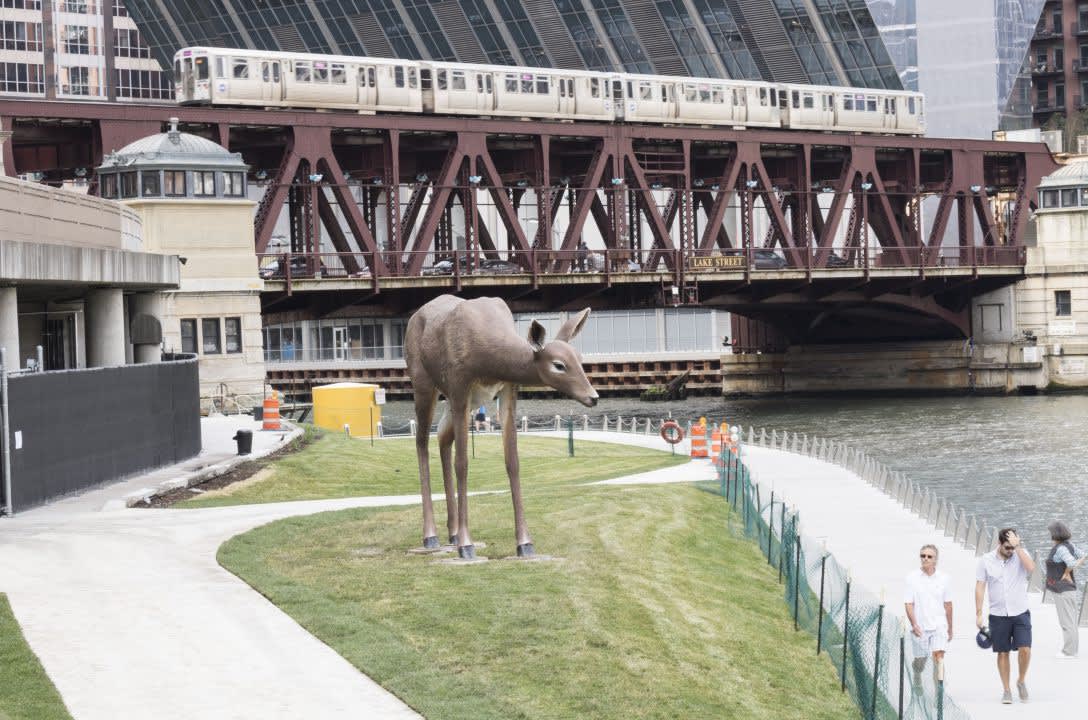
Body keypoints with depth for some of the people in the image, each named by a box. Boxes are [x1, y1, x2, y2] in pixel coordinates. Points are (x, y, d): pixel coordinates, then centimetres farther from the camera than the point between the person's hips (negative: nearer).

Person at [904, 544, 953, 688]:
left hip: (939, 626, 1)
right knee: (920, 661, 10)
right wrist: (914, 624, -16)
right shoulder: (912, 578, -1)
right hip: (920, 627, 0)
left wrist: (950, 628, 14)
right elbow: (908, 604, -4)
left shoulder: (943, 578, 4)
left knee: (938, 656, -17)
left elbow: (948, 604, 11)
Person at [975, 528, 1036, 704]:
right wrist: (979, 614, -1)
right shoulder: (986, 560, -1)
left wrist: (1018, 547, -20)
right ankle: (1007, 690, 16)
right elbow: (980, 587, 2)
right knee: (1003, 653, 5)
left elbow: (1031, 568, -22)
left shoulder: (1021, 554, -1)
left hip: (1020, 613, 0)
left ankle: (1021, 681, 15)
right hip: (998, 615, 0)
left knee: (1025, 649, -10)